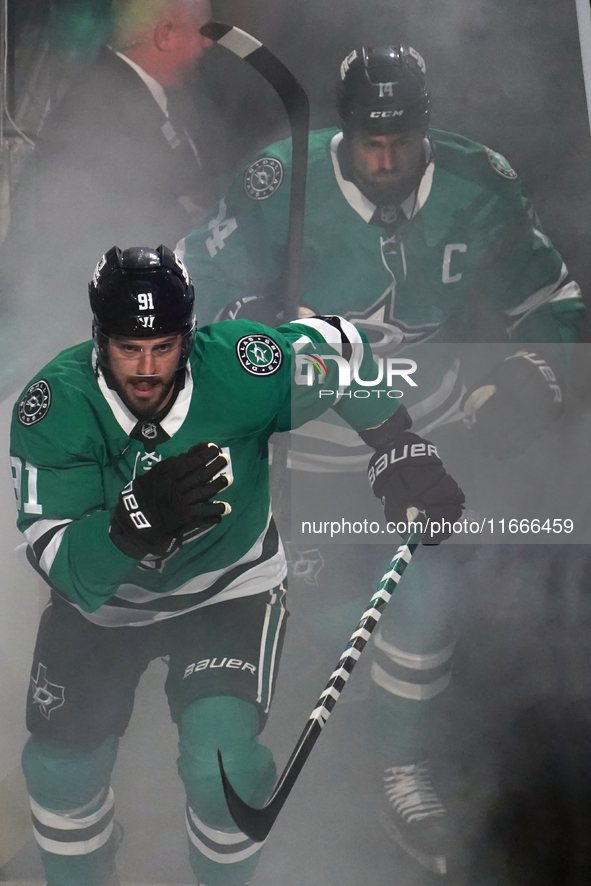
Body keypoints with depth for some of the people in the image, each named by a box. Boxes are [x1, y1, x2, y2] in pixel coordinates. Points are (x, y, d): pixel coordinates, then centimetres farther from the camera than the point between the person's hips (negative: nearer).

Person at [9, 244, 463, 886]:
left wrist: (404, 454, -10)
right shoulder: (55, 404, -23)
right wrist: (137, 520, -48)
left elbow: (341, 347, -5)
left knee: (219, 756, -18)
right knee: (61, 766, -1)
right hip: (99, 598, 2)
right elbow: (54, 555, -28)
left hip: (228, 588, -1)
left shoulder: (238, 367, -24)